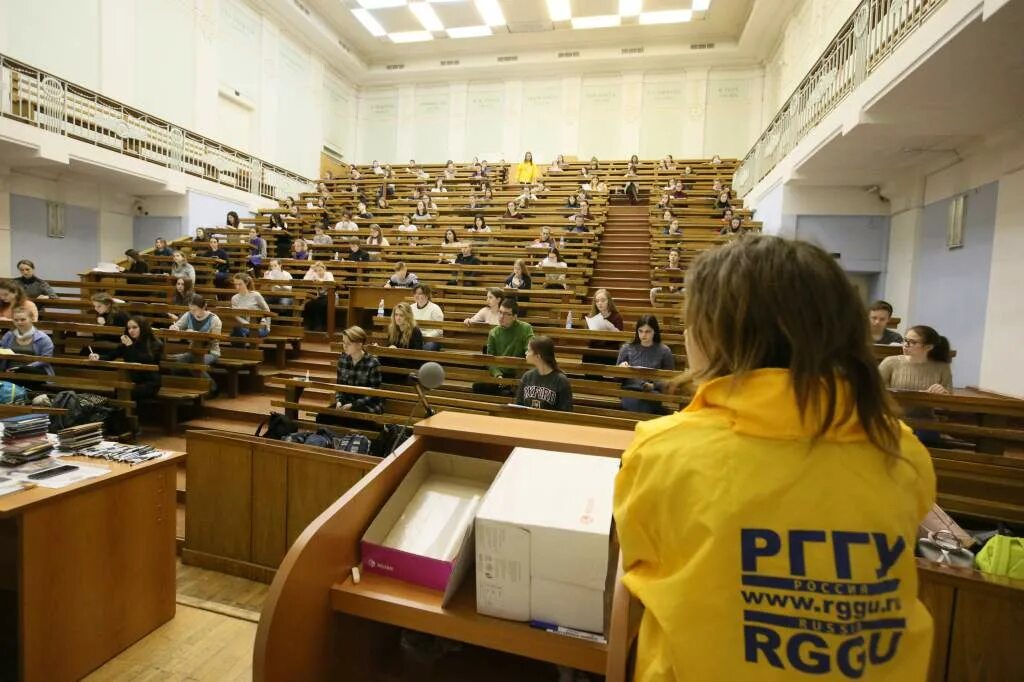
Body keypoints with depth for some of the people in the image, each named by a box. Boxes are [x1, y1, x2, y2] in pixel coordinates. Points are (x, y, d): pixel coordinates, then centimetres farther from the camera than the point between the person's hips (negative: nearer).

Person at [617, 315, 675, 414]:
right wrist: (621, 368, -8)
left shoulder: (664, 351, 5)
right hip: (629, 391, 1)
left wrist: (653, 386, -12)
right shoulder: (626, 348, 9)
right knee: (633, 403, -35)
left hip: (652, 393, 0)